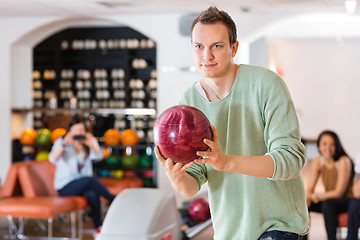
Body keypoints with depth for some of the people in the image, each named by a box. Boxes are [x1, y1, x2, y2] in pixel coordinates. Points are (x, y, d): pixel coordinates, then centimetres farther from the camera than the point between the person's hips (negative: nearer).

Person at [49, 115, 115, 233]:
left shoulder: (89, 142, 10)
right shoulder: (61, 142, 1)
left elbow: (99, 156, -9)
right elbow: (52, 159, -17)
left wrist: (91, 144, -28)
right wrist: (64, 144, -32)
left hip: (83, 185, 3)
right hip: (65, 187, -3)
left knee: (93, 195, -33)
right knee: (90, 180, -32)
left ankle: (99, 227, -30)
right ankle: (112, 200, -17)